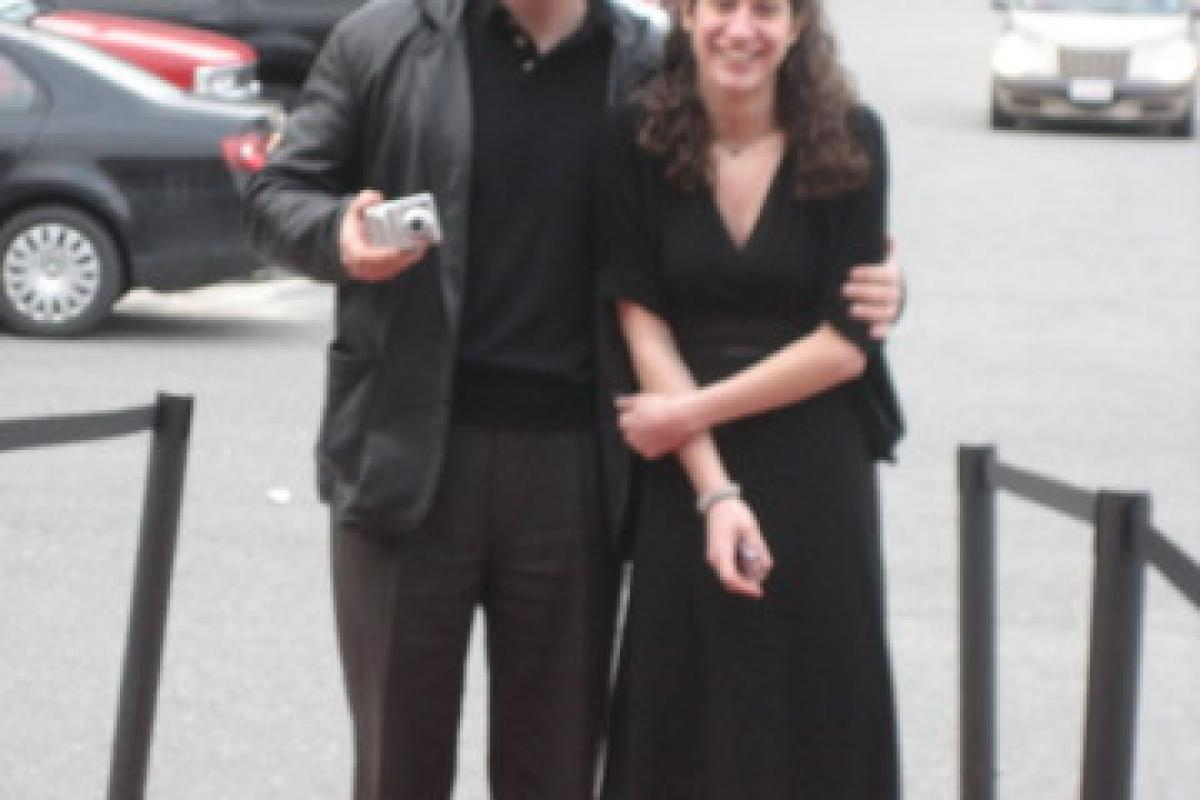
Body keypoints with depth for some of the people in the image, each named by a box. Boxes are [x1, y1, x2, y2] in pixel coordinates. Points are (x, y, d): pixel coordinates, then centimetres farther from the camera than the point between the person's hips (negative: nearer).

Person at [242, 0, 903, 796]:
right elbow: (276, 195, 6)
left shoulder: (653, 67, 4)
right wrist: (337, 233, -17)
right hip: (407, 457, -1)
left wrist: (865, 291, -8)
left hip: (574, 467, 1)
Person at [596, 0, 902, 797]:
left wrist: (692, 411, -10)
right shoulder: (641, 140, -2)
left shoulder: (849, 139, -5)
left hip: (817, 475, -1)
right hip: (687, 474, 1)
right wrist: (715, 490, -14)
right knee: (688, 723, 6)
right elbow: (642, 324, -6)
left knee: (817, 717, 5)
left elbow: (847, 342, -8)